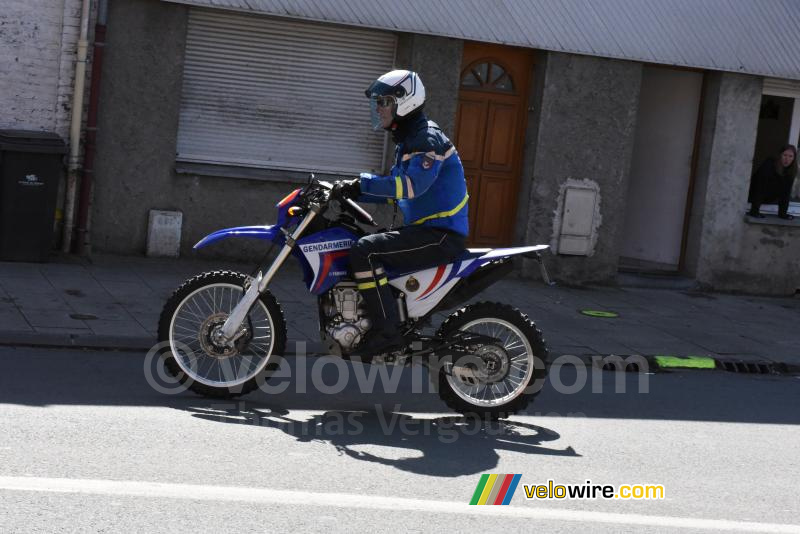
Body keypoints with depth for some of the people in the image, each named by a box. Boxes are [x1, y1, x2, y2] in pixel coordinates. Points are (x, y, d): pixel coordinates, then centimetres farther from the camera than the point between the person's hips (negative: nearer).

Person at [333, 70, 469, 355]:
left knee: (365, 251, -24)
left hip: (441, 234, -11)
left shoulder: (428, 139, -14)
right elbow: (395, 188, 23)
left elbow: (412, 184, -30)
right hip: (424, 229, 11)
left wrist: (362, 183, -26)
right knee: (363, 247, 18)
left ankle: (387, 331, -23)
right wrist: (354, 191, 8)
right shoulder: (408, 141, 19)